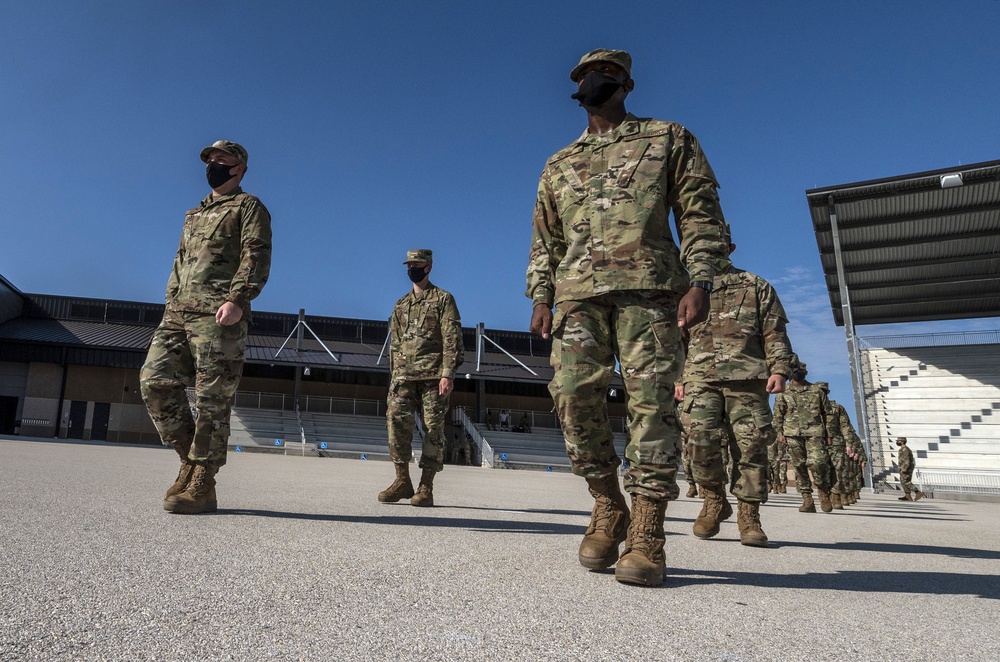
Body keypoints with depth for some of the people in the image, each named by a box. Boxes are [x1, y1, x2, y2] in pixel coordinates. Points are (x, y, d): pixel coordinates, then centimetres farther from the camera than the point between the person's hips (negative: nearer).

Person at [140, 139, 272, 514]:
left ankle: (202, 486, -2)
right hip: (178, 313, 8)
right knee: (155, 381, -3)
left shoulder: (248, 207, 6)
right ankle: (190, 460, 9)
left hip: (218, 315, -8)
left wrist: (237, 299, -23)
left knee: (212, 399, -7)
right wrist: (170, 304, 17)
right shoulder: (194, 215, 29)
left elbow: (256, 256, -9)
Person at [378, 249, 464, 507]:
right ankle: (403, 480, -4)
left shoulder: (443, 299, 5)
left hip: (433, 374, -4)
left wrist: (447, 374, -14)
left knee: (434, 427, -3)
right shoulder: (400, 305, 21)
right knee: (396, 418, -13)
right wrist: (393, 377, 14)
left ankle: (426, 487, 3)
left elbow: (452, 339, -4)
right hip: (404, 374, 4)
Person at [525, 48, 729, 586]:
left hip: (650, 289, -2)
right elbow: (544, 240, 21)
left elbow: (701, 215, 7)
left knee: (651, 404, -9)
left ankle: (646, 536, -4)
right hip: (579, 296, 3)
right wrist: (540, 298, 6)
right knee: (574, 397, -10)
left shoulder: (669, 140, 17)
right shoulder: (559, 165, 25)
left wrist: (699, 282, -7)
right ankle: (607, 507, 8)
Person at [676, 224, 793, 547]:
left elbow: (775, 334, 10)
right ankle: (715, 499, 6)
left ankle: (748, 515, 6)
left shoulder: (756, 287, 18)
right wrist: (678, 378, 13)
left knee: (750, 445, -6)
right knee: (701, 437, -16)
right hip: (700, 377, 1)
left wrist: (779, 369, -4)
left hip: (746, 378, -1)